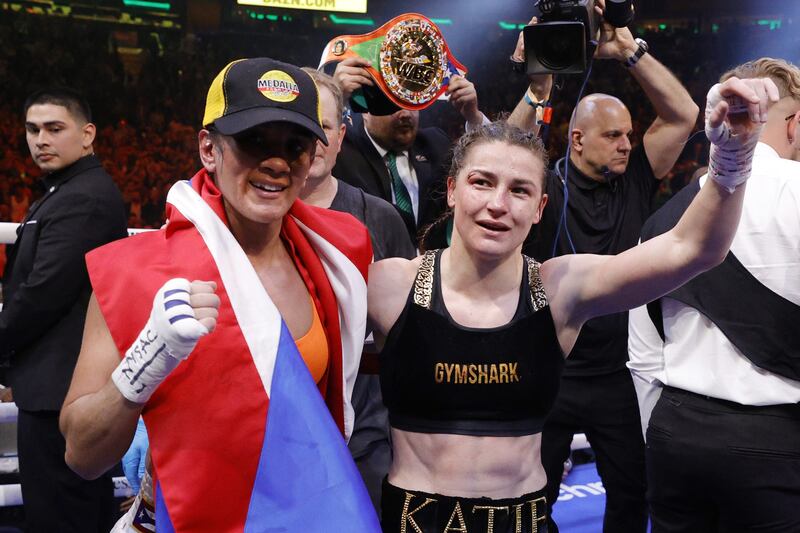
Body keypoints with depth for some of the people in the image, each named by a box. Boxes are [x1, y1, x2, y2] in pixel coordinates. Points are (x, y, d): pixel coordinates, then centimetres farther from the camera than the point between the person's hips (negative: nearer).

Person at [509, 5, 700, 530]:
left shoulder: (634, 183, 2)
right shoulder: (544, 187, -8)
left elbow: (683, 115, -3)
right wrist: (536, 92, -31)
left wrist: (631, 50, -11)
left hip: (616, 374, 4)